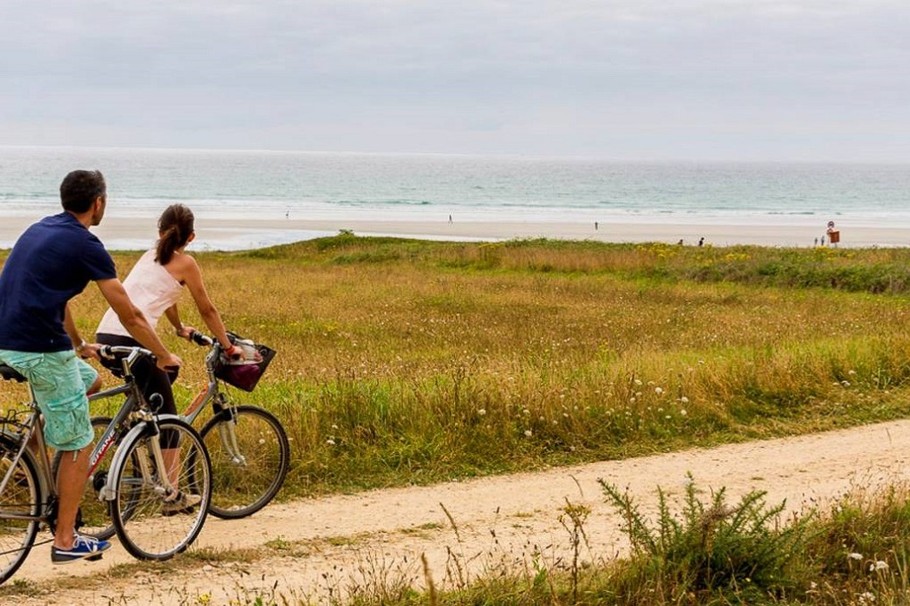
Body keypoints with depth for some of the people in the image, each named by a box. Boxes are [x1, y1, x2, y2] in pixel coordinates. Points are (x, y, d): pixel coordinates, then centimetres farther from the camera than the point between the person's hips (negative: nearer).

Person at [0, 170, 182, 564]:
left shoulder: (39, 231, 17)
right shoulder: (85, 244, -8)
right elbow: (129, 315, -4)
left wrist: (79, 347, 41)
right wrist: (164, 356, 9)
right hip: (42, 350, -9)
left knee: (90, 380, 29)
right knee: (78, 445, 3)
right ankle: (65, 541, 7)